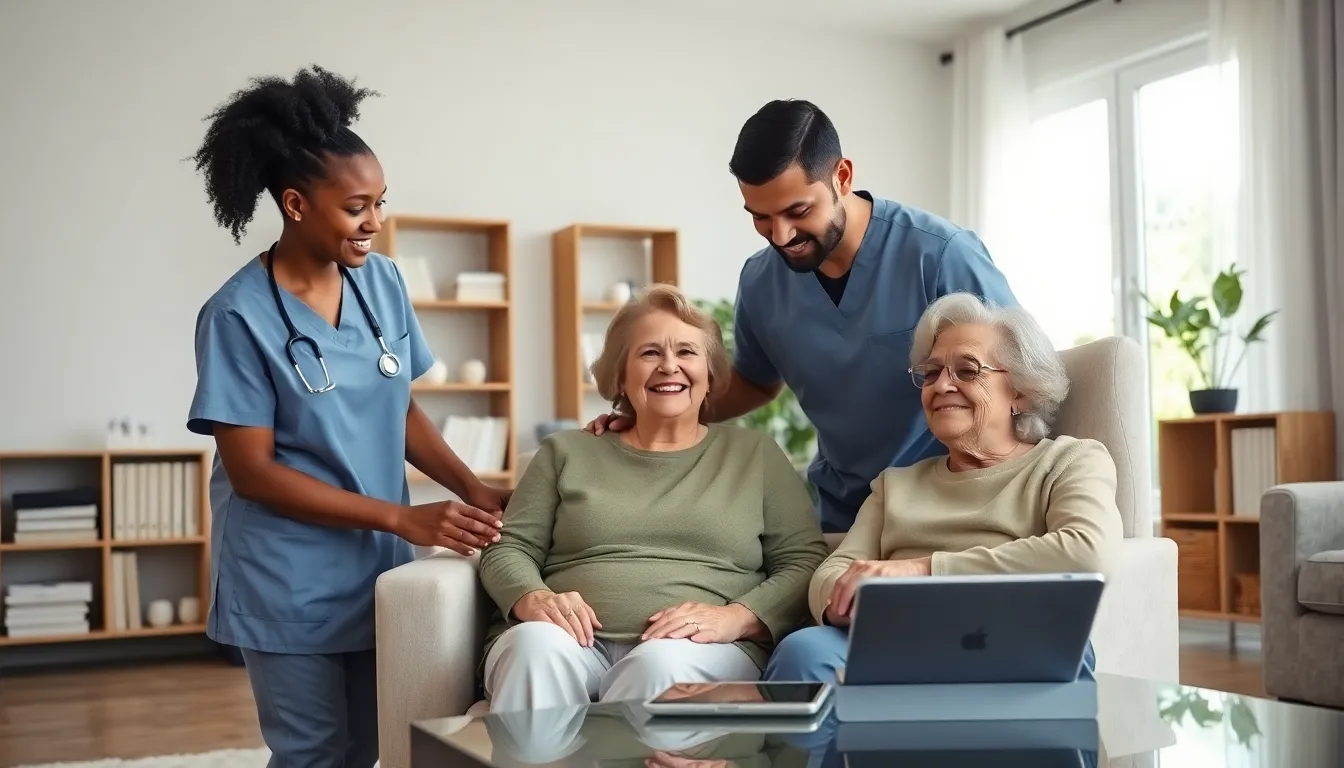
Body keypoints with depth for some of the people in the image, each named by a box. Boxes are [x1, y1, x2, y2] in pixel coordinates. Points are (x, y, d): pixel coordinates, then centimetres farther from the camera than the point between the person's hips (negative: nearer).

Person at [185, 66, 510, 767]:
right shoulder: (239, 315, -16)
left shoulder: (382, 282, 0)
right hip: (289, 583, -5)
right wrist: (403, 518, -21)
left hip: (376, 567, 5)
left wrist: (473, 489, -7)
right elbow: (251, 471, -16)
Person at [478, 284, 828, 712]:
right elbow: (508, 550, 15)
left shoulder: (757, 456, 17)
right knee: (537, 645, -34)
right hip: (574, 642, 1)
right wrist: (535, 599, -8)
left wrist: (736, 618, -11)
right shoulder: (567, 452, 21)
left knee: (663, 664, -36)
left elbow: (804, 564, 8)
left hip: (701, 649, 0)